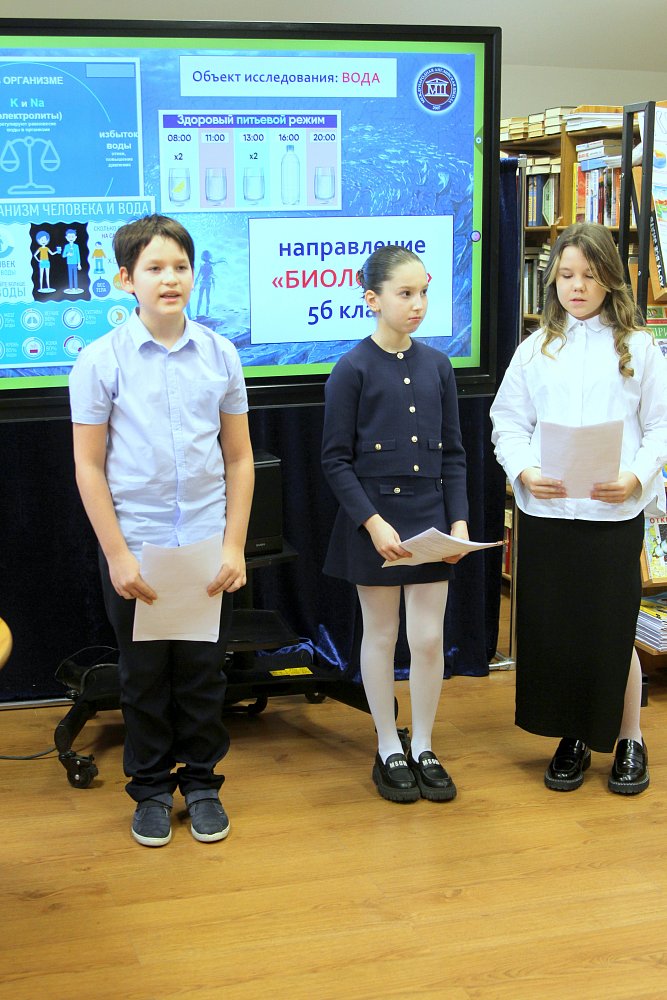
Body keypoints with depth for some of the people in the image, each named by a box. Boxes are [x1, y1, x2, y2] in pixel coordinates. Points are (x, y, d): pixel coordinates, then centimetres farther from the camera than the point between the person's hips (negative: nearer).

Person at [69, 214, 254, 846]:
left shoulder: (220, 355, 0)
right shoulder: (101, 360, -6)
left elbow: (239, 459, 5)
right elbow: (89, 467, -4)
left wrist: (234, 546, 0)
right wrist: (117, 555, -7)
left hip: (207, 548, 2)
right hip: (134, 548, -1)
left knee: (204, 673, 11)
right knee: (144, 677, 11)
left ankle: (202, 783, 29)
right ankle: (151, 789, 28)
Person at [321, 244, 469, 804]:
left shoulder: (437, 367, 4)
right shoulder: (353, 369, -8)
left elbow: (454, 453, 8)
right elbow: (336, 460, -8)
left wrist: (459, 520, -2)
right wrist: (372, 522, -16)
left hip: (430, 518, 3)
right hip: (373, 521, -3)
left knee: (429, 638, 5)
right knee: (381, 635, 9)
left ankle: (423, 748, 22)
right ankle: (389, 751, 23)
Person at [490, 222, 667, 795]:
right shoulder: (536, 349, 10)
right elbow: (508, 422, 7)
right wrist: (525, 471, -11)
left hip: (614, 512, -2)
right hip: (546, 510, 2)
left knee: (614, 629, 1)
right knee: (553, 627, 8)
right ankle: (573, 738, 24)